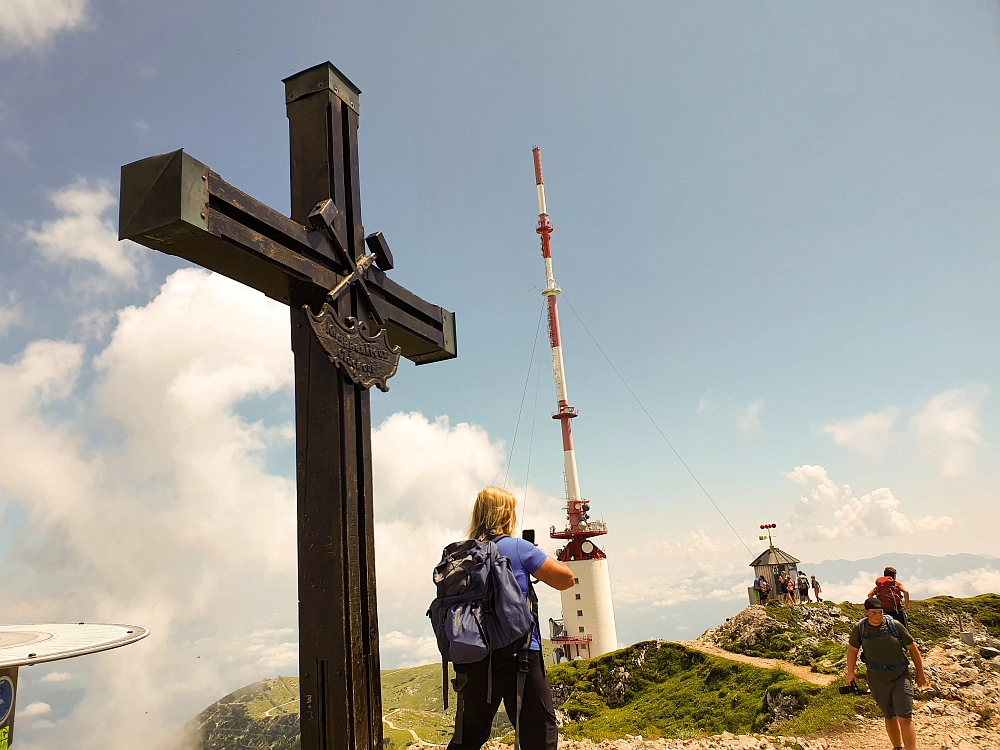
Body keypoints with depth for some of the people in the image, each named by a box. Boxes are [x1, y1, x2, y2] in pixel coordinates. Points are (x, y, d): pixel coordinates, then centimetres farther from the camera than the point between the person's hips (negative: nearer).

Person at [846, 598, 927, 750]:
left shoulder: (894, 625, -12)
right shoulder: (859, 628, -8)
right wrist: (850, 673, 4)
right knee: (889, 718, 17)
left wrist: (920, 674, 4)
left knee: (905, 718, -11)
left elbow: (913, 648, 0)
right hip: (877, 682, 2)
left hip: (901, 679, -2)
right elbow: (852, 650, 6)